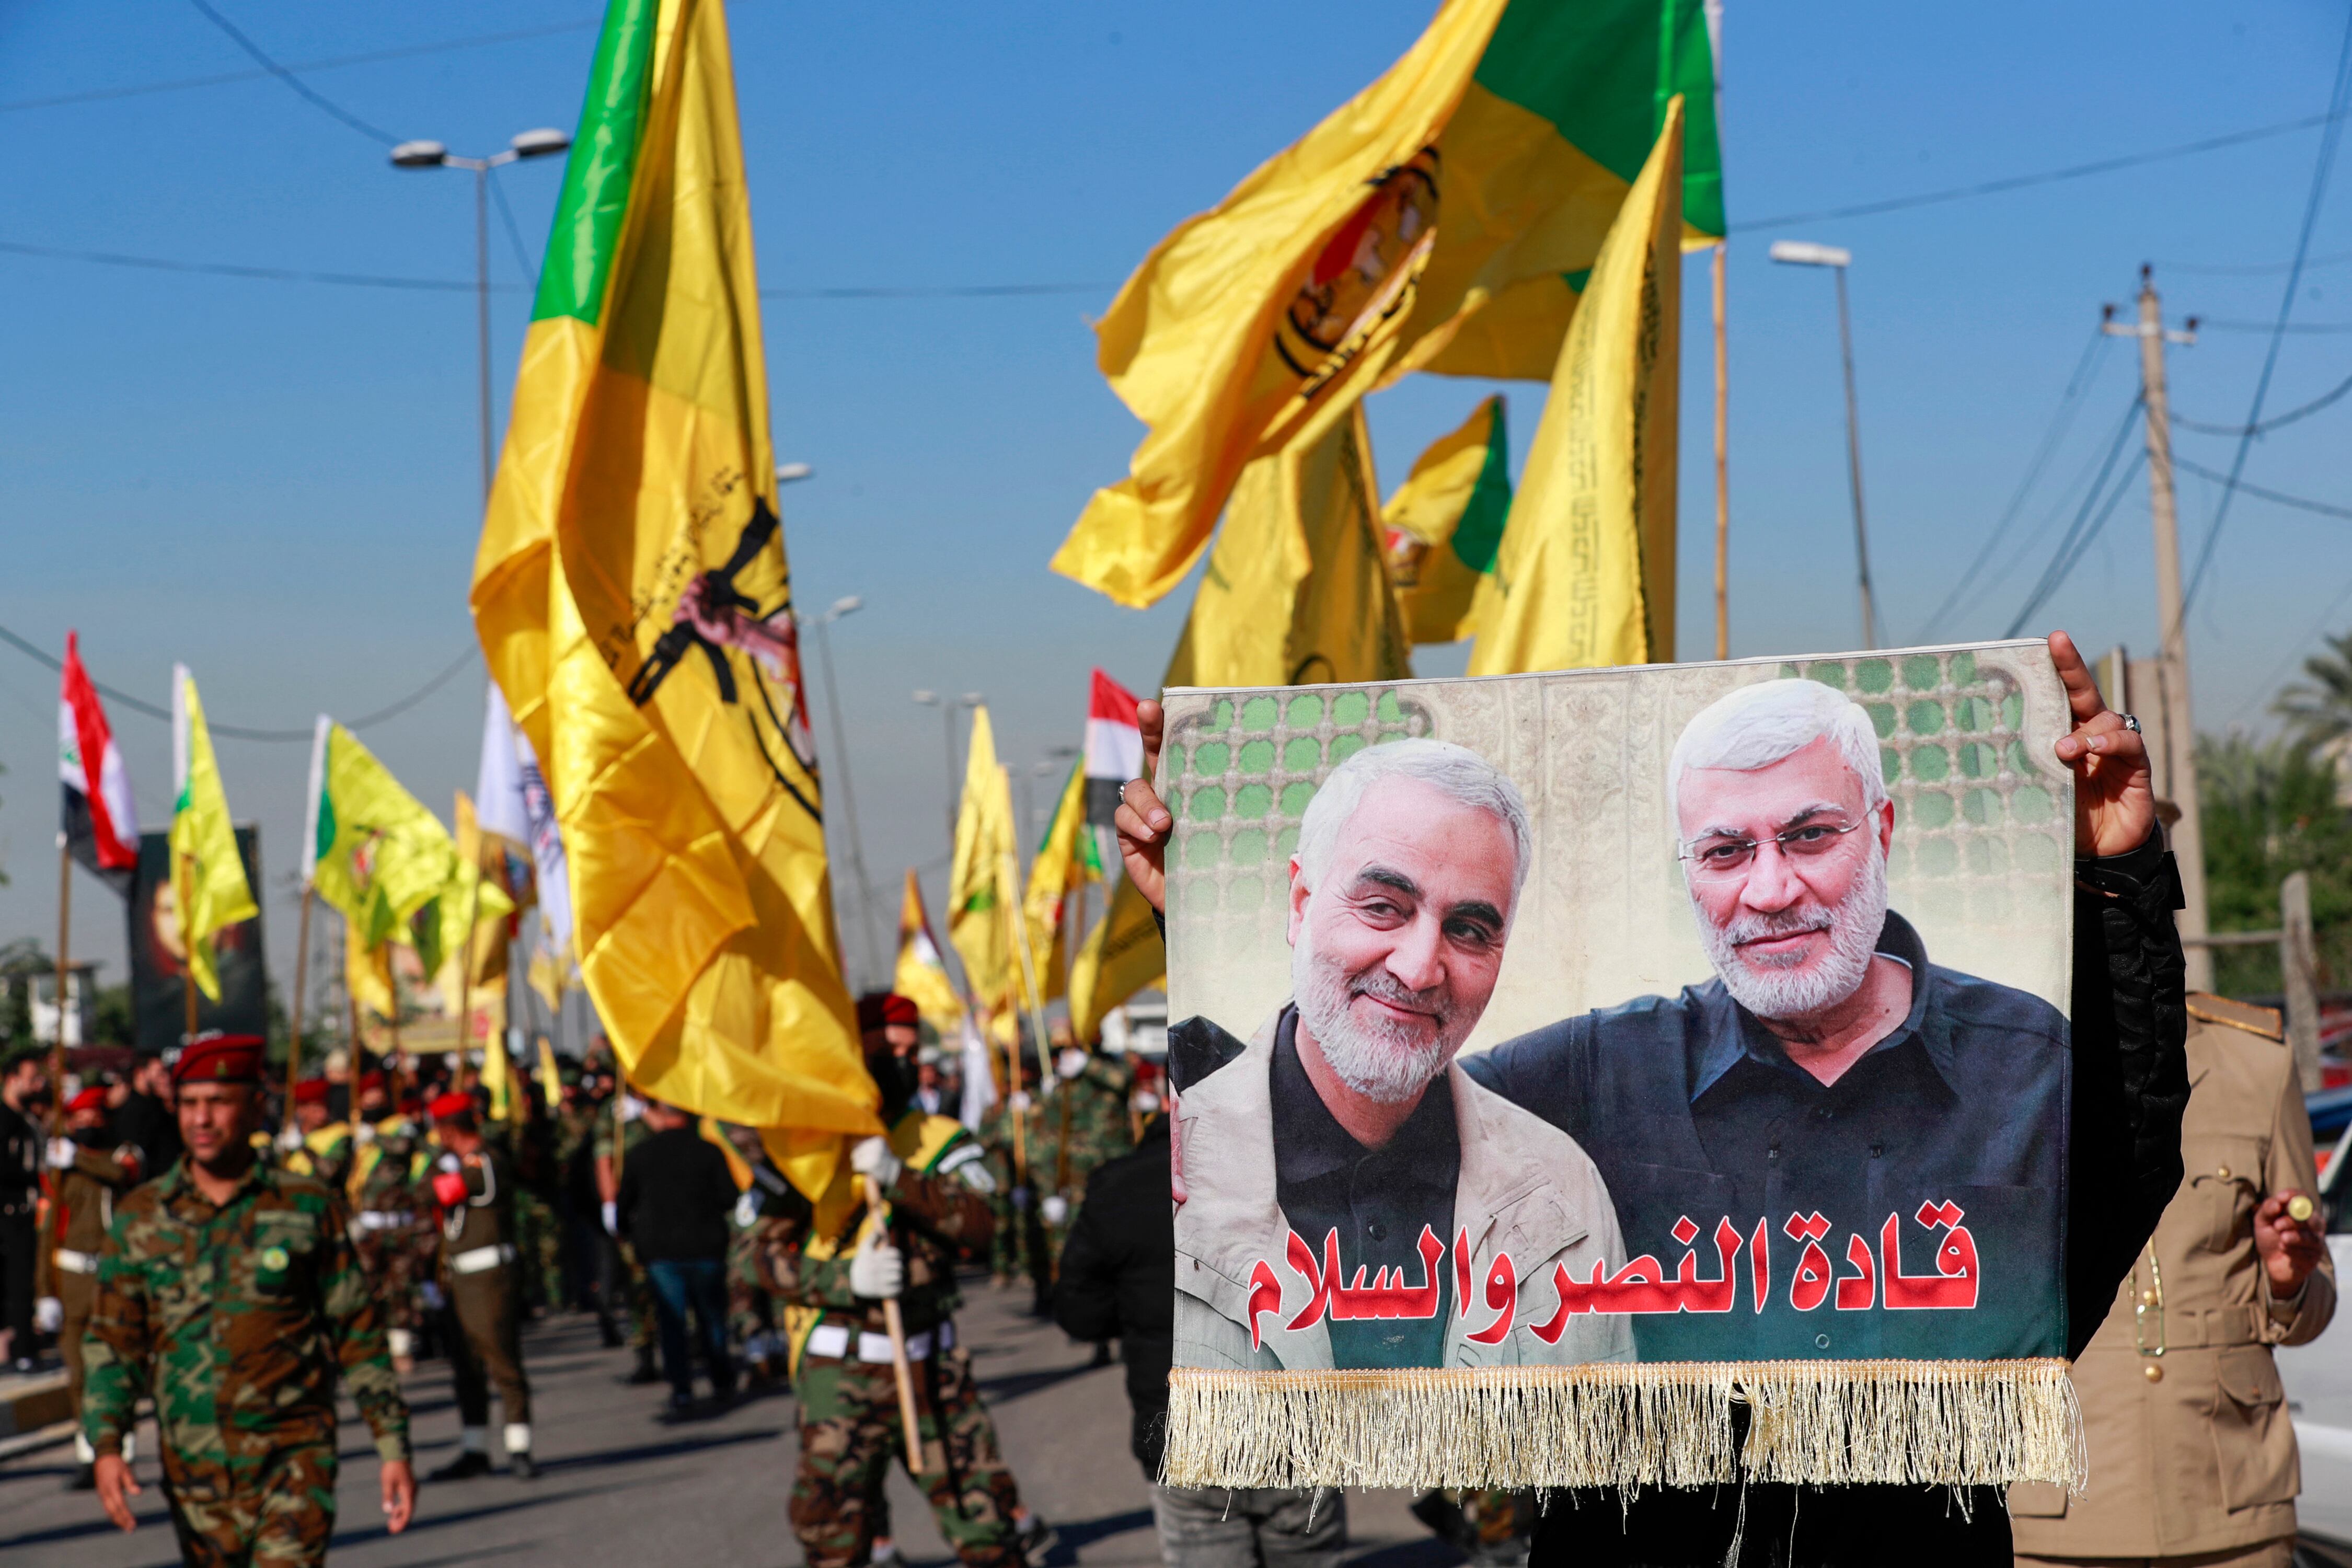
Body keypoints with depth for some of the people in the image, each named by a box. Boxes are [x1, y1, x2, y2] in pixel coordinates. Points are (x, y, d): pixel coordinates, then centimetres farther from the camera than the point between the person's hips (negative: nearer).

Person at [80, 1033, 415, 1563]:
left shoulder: (307, 1209, -2)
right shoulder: (140, 1217, 3)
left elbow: (359, 1337, 3)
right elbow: (112, 1343, 2)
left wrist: (394, 1448, 0)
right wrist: (106, 1445, -13)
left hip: (296, 1461, -3)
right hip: (195, 1473, 3)